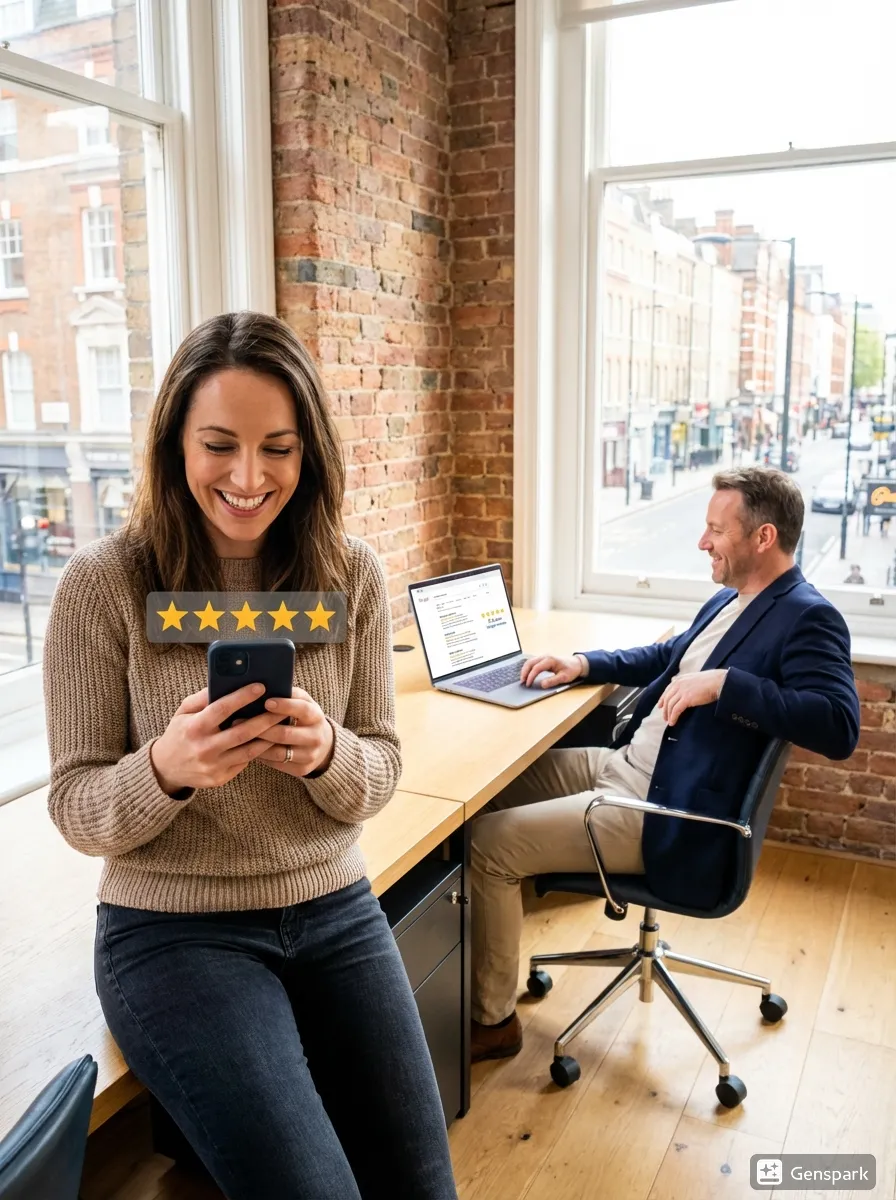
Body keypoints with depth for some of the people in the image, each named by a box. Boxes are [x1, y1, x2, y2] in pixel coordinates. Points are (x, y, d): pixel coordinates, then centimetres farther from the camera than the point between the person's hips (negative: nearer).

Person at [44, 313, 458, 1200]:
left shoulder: (353, 575, -4)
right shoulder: (105, 583, -12)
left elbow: (380, 770, 0)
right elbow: (76, 810, -7)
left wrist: (327, 755, -24)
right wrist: (165, 768, -30)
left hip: (336, 911, 3)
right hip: (171, 930, -3)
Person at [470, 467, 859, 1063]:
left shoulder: (807, 618, -16)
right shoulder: (729, 600, 12)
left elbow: (839, 727, -28)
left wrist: (724, 683, -31)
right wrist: (584, 664, 13)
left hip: (665, 812, -10)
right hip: (625, 764, 10)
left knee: (488, 843, -14)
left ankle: (493, 1020, 6)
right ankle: (477, 958, 24)